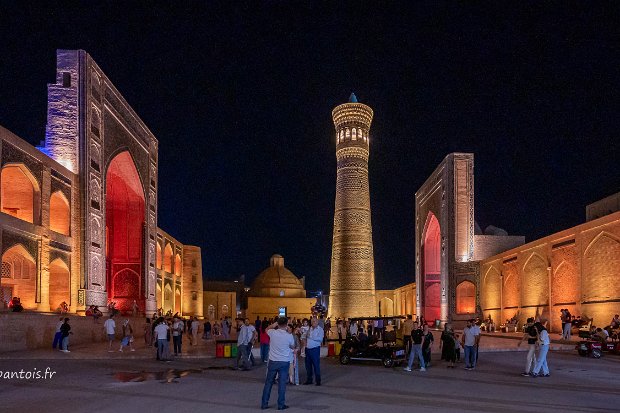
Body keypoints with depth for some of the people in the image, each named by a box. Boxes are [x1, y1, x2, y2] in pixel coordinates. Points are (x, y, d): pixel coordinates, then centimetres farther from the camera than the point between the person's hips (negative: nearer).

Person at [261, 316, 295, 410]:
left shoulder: (272, 332, -8)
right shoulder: (289, 336, -11)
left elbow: (267, 328, 17)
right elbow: (293, 347, 9)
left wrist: (275, 324, 15)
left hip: (273, 361, 2)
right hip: (284, 362, -2)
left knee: (268, 382, 11)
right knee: (282, 384, 4)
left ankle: (264, 404, 16)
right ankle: (281, 405, 8)